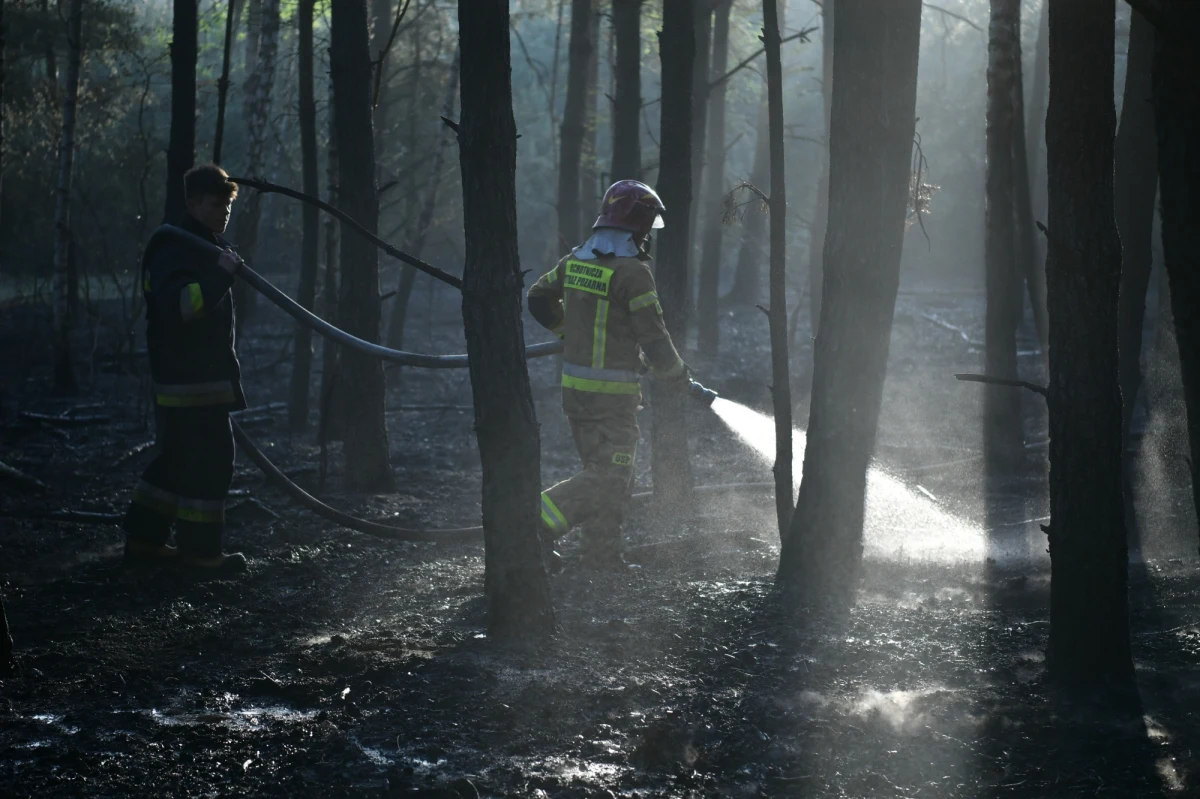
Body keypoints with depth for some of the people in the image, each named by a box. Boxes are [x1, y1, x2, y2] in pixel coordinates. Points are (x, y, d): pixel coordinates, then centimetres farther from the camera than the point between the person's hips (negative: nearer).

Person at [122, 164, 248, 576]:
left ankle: (143, 539, 20)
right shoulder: (173, 249, -15)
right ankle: (200, 550, -4)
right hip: (187, 380, -11)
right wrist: (220, 275, -31)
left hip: (206, 376, 11)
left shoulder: (210, 246, 20)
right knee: (209, 460, -10)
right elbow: (178, 305, -30)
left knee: (177, 458, 14)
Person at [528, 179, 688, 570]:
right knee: (610, 477, -5)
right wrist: (676, 372, 2)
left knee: (600, 468, 16)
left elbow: (539, 298, 20)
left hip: (574, 386, 8)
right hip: (612, 391, -8)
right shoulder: (632, 272, -17)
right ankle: (535, 522, -18)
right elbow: (653, 339, -16)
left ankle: (603, 555, 17)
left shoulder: (575, 260, 5)